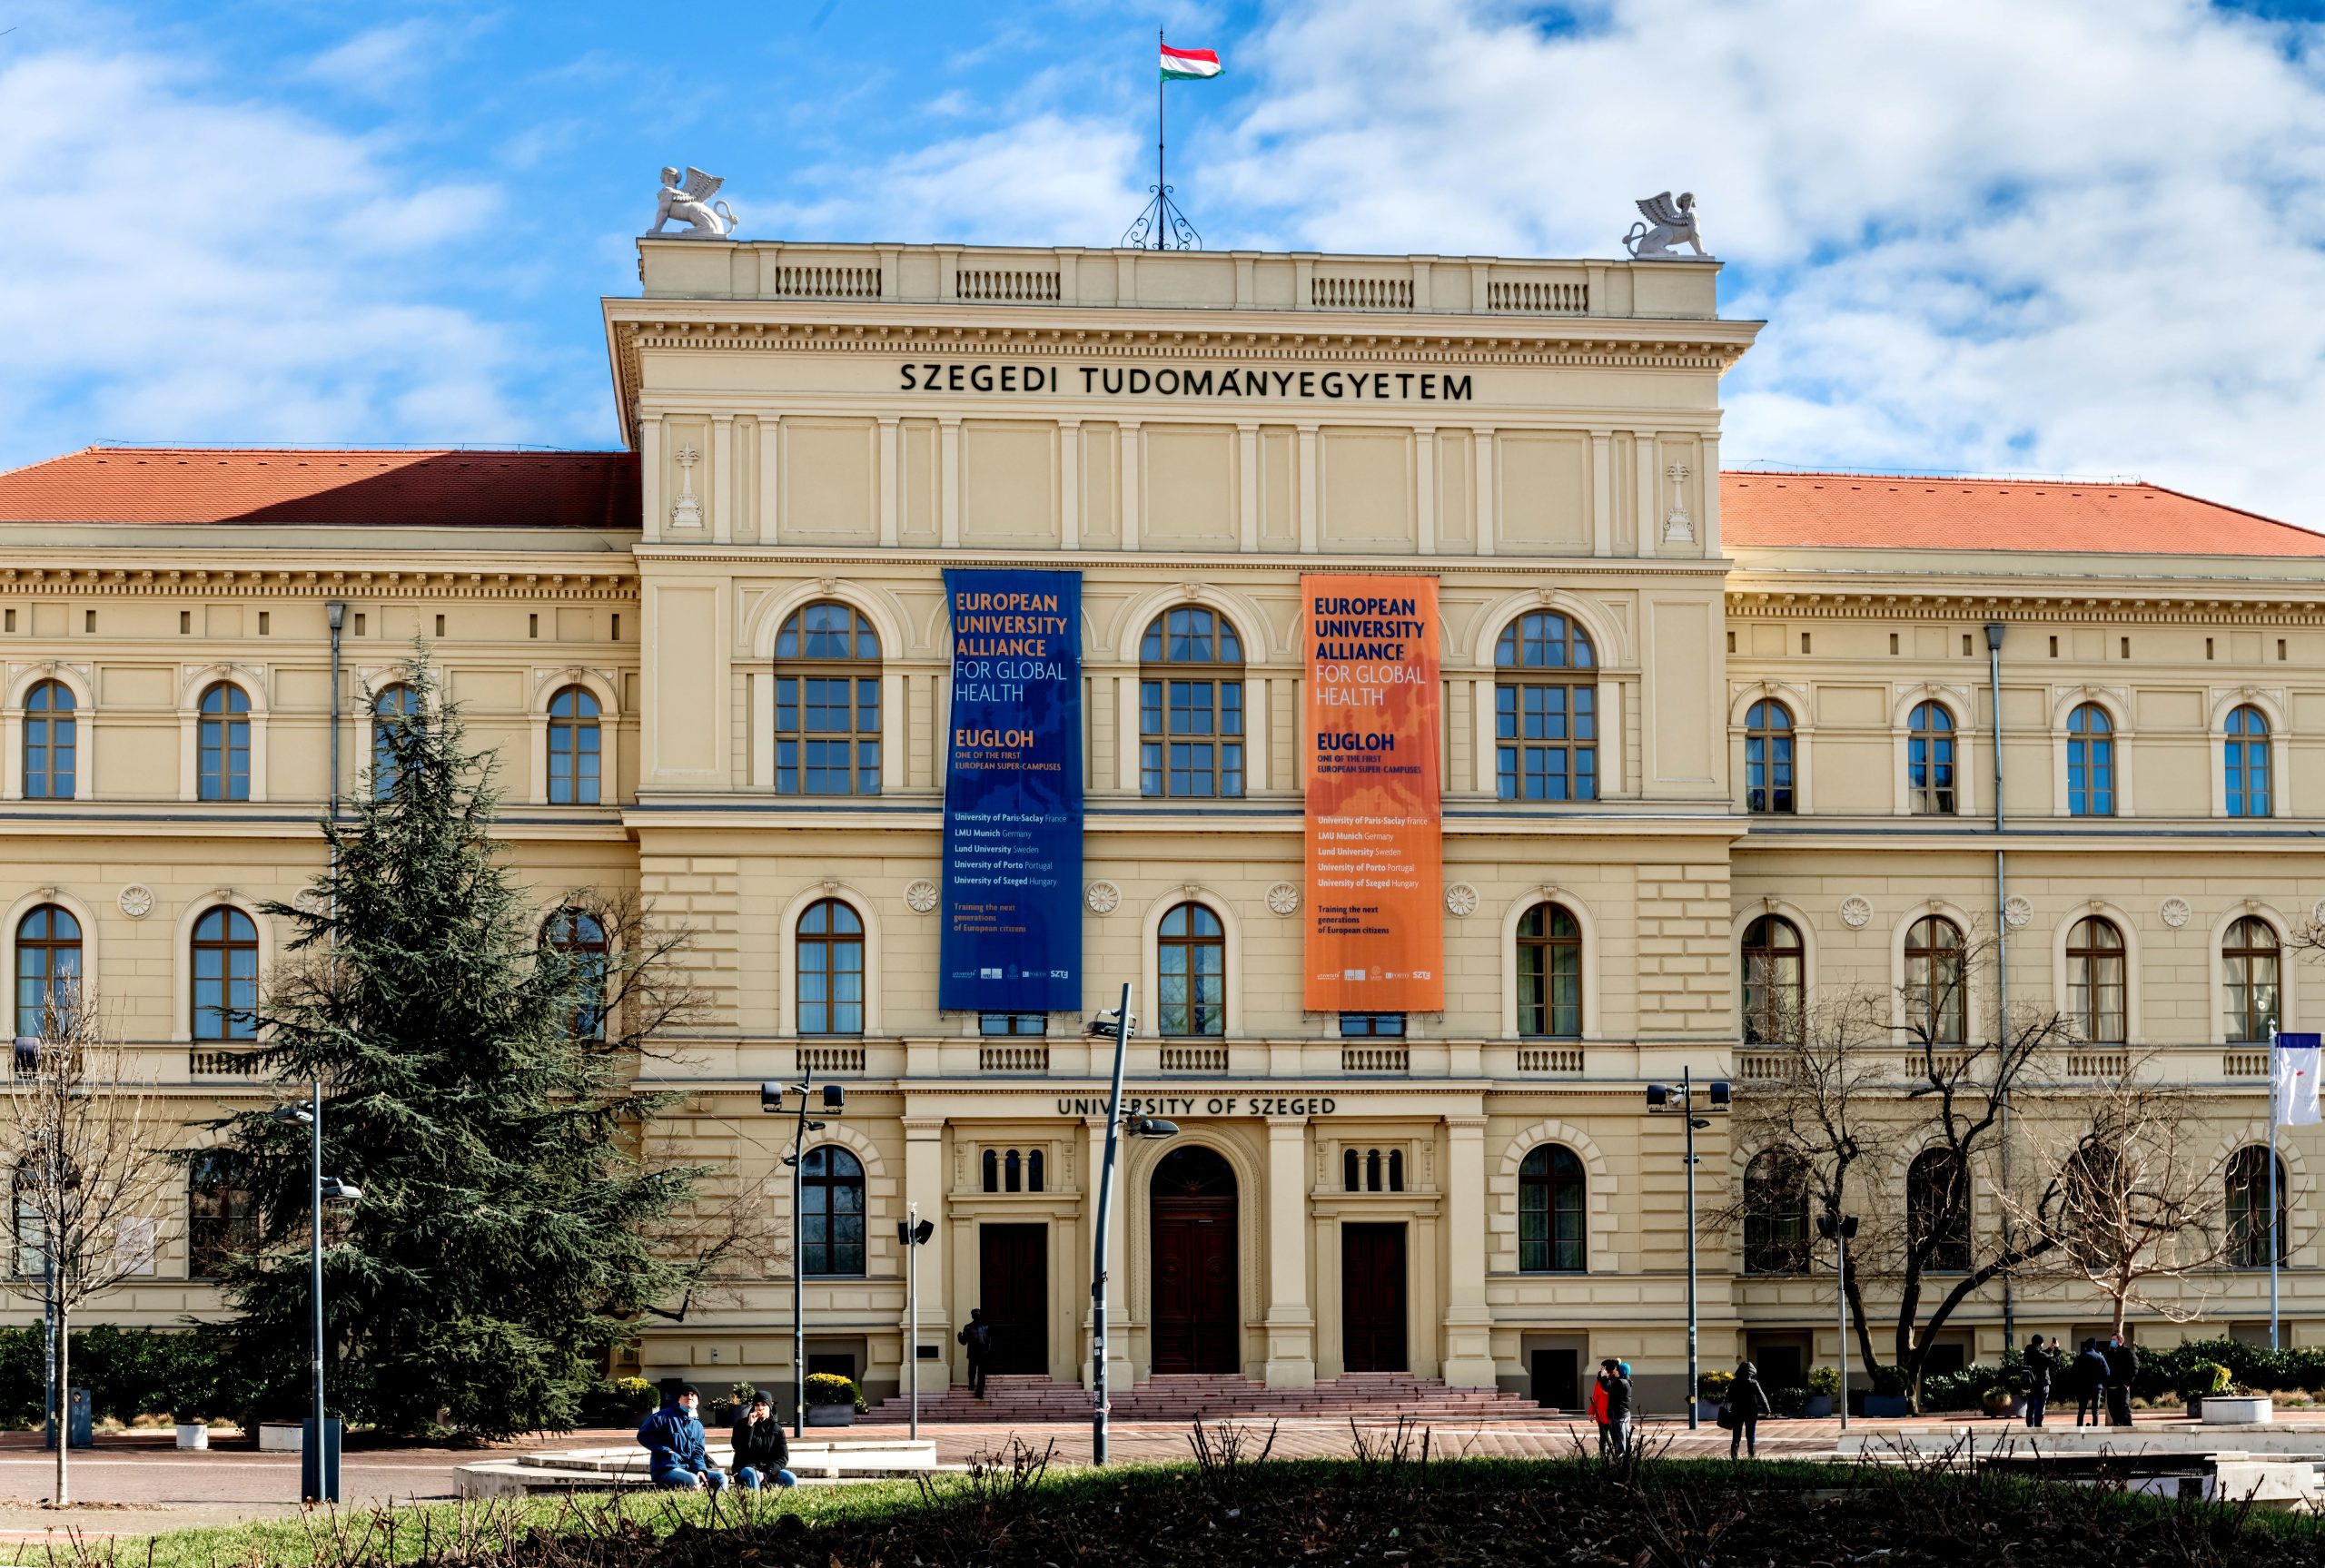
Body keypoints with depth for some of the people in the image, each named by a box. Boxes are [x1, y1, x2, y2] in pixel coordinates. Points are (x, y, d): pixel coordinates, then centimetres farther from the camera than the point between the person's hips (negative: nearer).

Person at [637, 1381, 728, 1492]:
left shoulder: (697, 1426, 17)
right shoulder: (664, 1416, 0)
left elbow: (697, 1453, 14)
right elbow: (643, 1435, -4)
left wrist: (700, 1469, -9)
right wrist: (666, 1451, -13)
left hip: (688, 1469, 7)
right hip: (665, 1470, -7)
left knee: (721, 1478, -10)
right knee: (692, 1480, -36)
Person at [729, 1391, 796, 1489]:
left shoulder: (776, 1428, 7)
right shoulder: (742, 1424, 3)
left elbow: (783, 1457, -2)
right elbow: (740, 1450, -14)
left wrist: (766, 1474, -18)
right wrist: (749, 1426, -20)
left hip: (769, 1470, 2)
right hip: (745, 1468, -2)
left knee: (791, 1479, -27)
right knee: (751, 1474, -39)